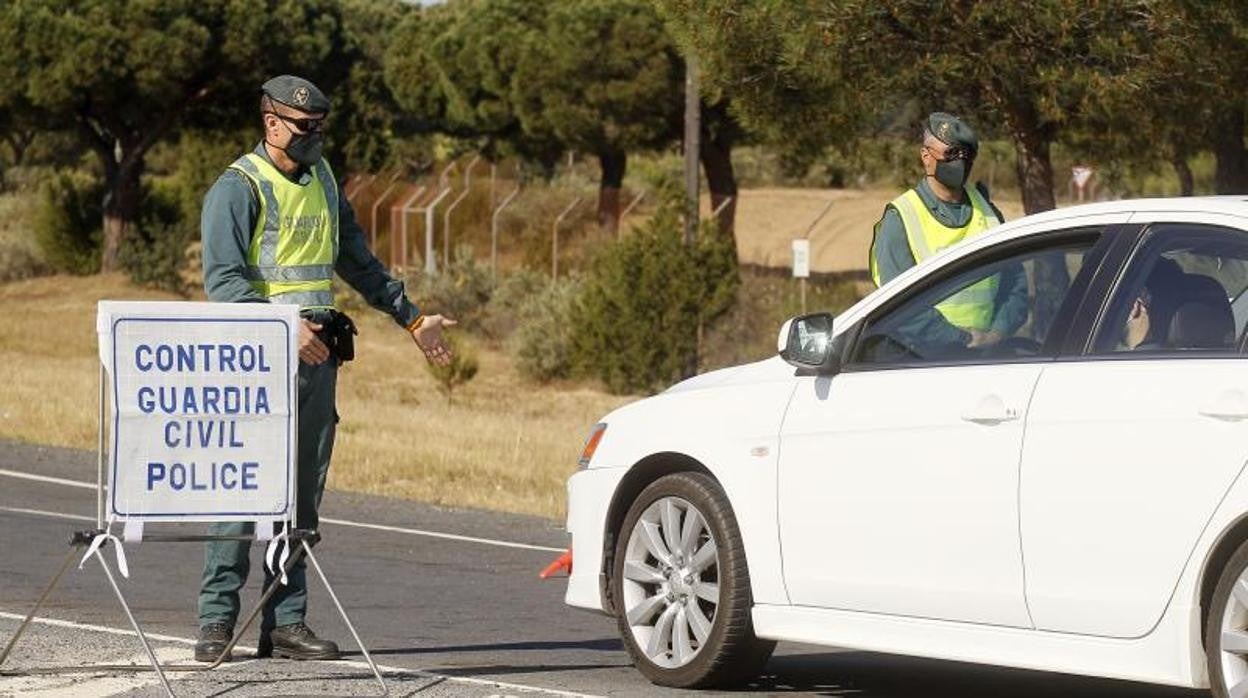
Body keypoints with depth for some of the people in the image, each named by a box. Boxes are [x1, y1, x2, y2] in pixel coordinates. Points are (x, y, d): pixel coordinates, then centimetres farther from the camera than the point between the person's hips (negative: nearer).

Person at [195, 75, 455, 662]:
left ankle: (285, 622, 8)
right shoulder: (238, 188, -7)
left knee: (303, 492, 6)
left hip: (319, 351, 7)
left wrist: (411, 318, 26)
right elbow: (223, 279, -16)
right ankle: (216, 619, -6)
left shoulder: (322, 180, 17)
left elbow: (357, 261, 27)